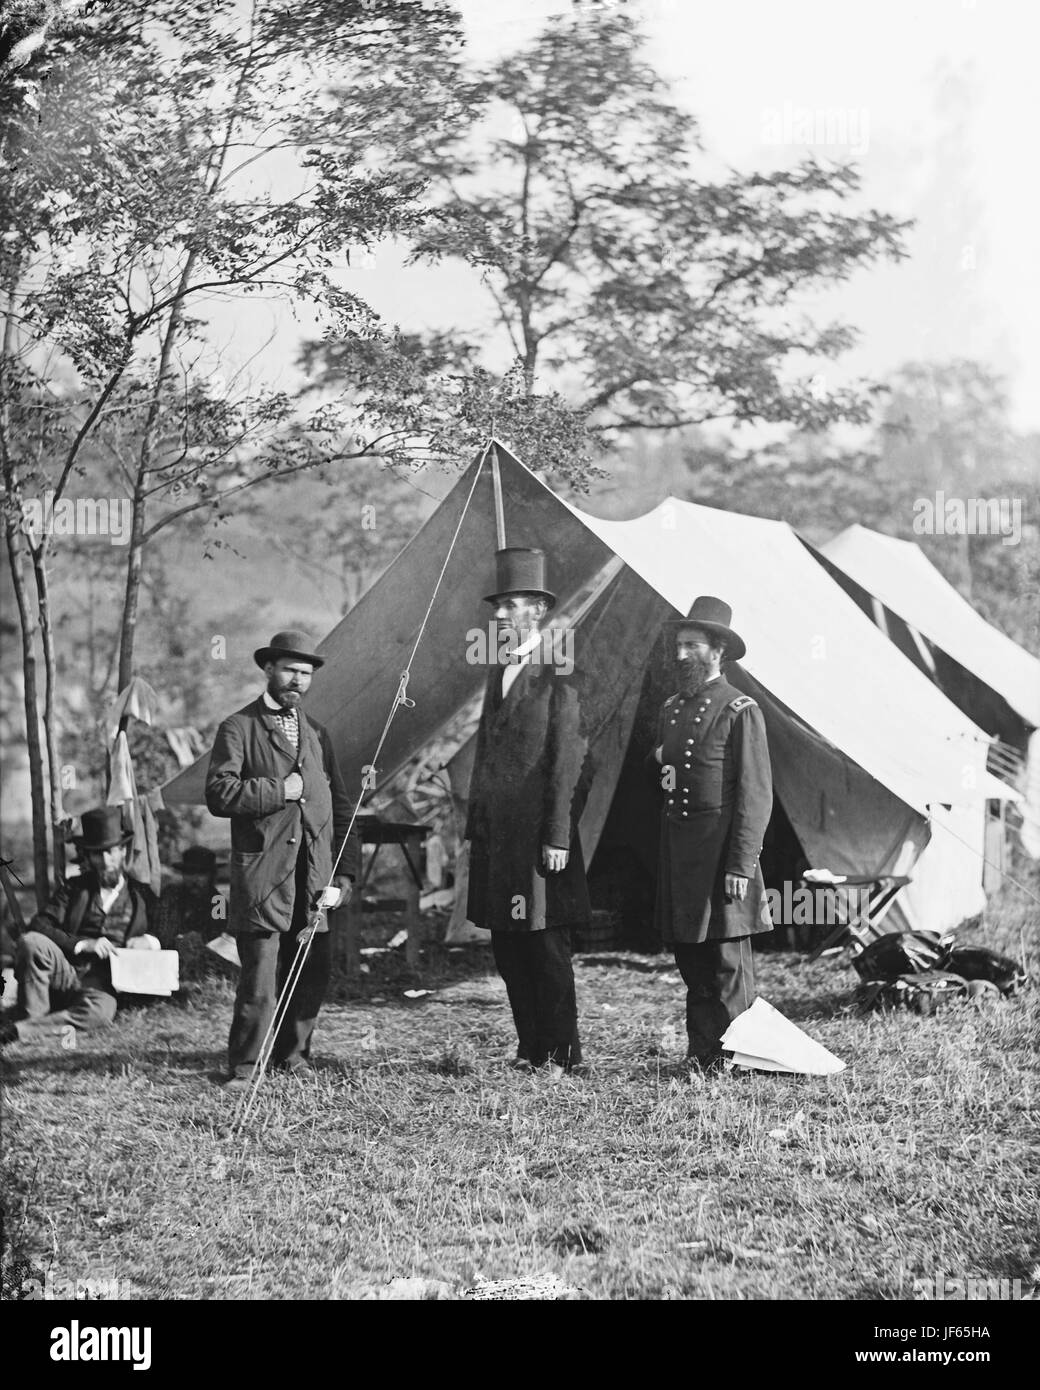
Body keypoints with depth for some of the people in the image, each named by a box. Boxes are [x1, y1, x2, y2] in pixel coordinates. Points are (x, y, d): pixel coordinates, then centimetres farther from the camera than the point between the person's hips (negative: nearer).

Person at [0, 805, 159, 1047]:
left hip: (104, 987, -1)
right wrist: (83, 944, -16)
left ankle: (21, 1030, -31)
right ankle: (34, 1020, -23)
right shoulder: (73, 887, 14)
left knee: (101, 1011, -38)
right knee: (30, 942, -30)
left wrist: (150, 941, -9)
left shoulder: (142, 896, 15)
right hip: (66, 973, 1)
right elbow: (39, 925, -1)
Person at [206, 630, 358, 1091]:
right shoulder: (238, 729, 2)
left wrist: (342, 878, 8)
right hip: (261, 878, -5)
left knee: (313, 977, 5)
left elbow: (341, 811, 17)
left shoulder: (316, 734, 19)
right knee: (259, 980, -8)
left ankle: (292, 1053, 24)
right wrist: (279, 790, -12)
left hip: (313, 881, 5)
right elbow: (218, 793, -12)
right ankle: (244, 1067, 5)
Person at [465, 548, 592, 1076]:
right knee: (507, 946, 10)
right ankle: (530, 1048, 19)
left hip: (537, 831, -8)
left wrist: (558, 837, -16)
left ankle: (561, 1053, 7)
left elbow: (567, 760, -12)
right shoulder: (499, 671, 16)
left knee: (546, 946, -2)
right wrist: (475, 825, 15)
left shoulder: (559, 674, -9)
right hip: (496, 832, 8)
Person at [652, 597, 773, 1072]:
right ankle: (701, 1057, 16)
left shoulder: (740, 711, -7)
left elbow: (756, 795, -11)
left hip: (720, 848, -7)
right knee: (690, 961, 10)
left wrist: (741, 866, -16)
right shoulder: (671, 710, 15)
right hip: (675, 849, 7)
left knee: (728, 964, -4)